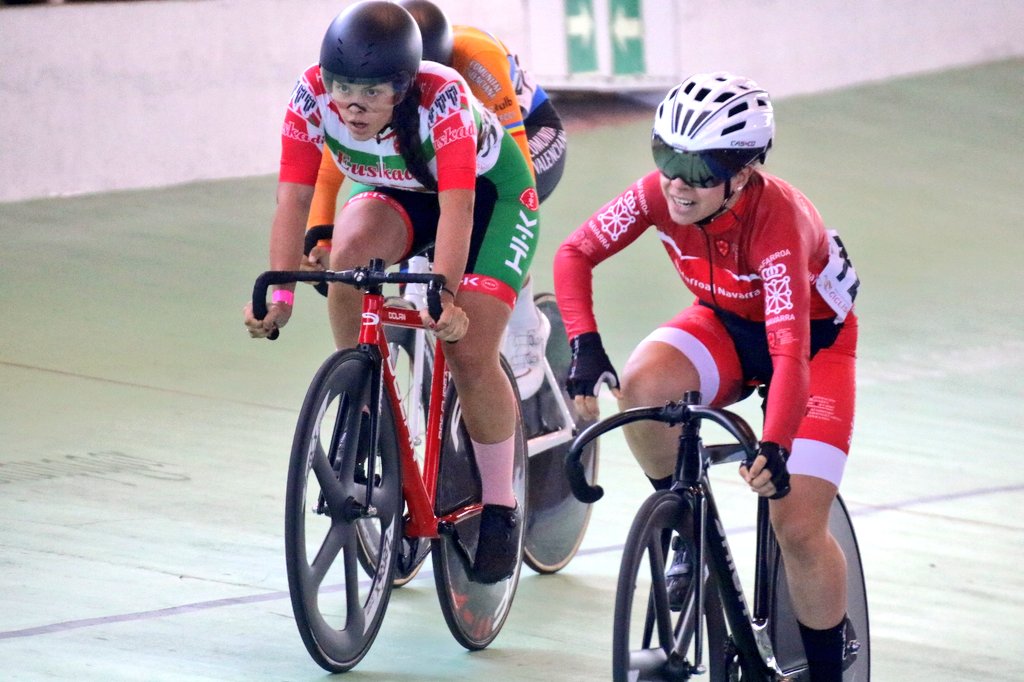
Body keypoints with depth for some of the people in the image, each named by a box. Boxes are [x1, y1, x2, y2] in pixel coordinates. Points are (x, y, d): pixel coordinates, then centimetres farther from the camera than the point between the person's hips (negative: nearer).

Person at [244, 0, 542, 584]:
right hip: (394, 194, 3)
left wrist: (445, 295, -54)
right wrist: (280, 294, -38)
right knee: (352, 248, -32)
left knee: (470, 353, -16)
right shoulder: (313, 98, -27)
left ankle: (500, 507, 5)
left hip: (488, 193, -3)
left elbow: (457, 209, -42)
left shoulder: (443, 98, -37)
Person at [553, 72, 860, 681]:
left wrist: (775, 447, -61)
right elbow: (577, 252, -15)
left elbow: (791, 352, -46)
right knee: (642, 386, -30)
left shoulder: (778, 220, -38)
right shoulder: (660, 193, -25)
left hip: (816, 339, -4)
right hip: (727, 324, 4)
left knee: (799, 527, -14)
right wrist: (584, 344, -32)